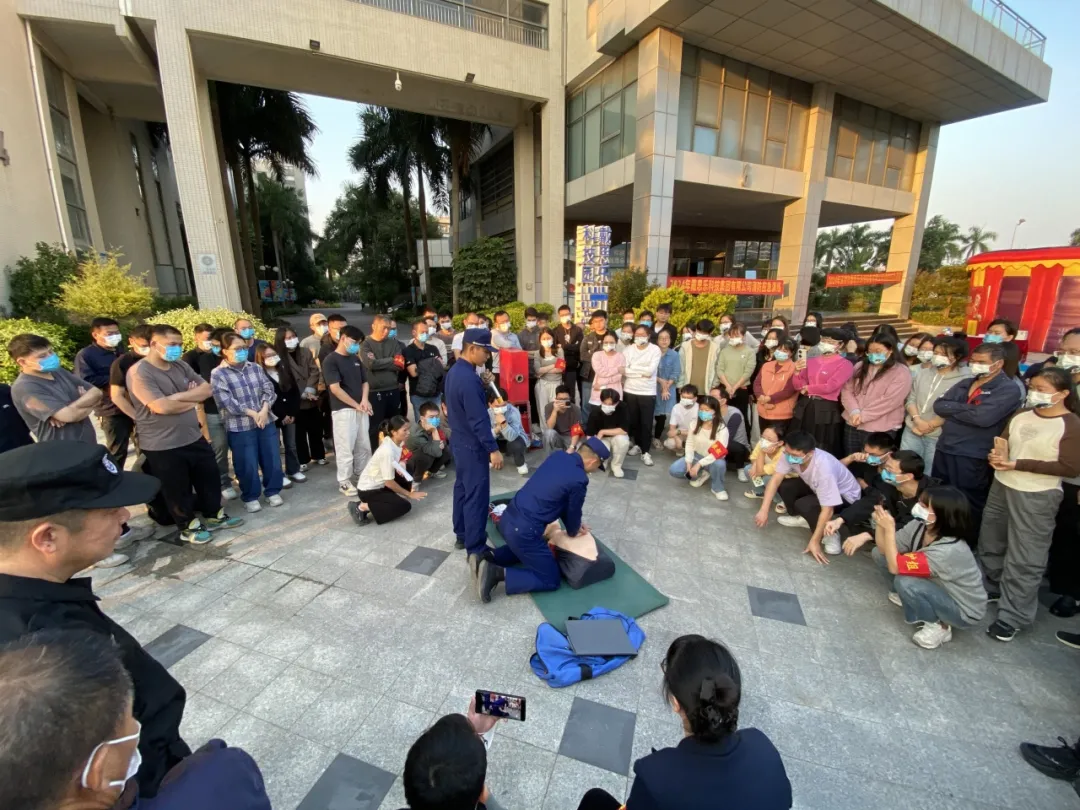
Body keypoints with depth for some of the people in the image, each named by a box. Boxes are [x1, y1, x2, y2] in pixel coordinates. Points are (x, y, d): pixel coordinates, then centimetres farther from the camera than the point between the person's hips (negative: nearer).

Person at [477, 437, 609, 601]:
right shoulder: (579, 480, -15)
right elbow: (573, 512, 3)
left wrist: (574, 524, 28)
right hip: (523, 531, -8)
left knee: (523, 548, 37)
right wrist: (574, 531, 25)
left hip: (507, 519, 8)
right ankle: (500, 574, -4)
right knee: (551, 580, 10)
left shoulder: (557, 456, 8)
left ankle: (489, 557, 15)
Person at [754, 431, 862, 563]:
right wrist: (764, 510, -25)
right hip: (818, 487, 7)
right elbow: (776, 479, -19)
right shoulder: (791, 454, -25)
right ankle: (803, 519, 10)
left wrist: (814, 541, -31)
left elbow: (827, 511, -36)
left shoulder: (824, 468, -41)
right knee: (783, 485, -13)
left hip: (846, 496, -7)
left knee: (803, 505, -30)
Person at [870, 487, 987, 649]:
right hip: (940, 587, 7)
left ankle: (938, 627, -5)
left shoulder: (948, 550, -36)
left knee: (904, 582, -33)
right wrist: (880, 523, -27)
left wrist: (889, 528, -35)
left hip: (963, 611, -7)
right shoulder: (919, 526, -15)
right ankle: (904, 597, 15)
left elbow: (894, 567, -36)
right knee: (879, 554, -6)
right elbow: (884, 549, -10)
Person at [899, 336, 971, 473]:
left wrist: (930, 425, -11)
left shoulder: (964, 380, -9)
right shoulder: (922, 373, 8)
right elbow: (910, 399, 6)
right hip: (912, 431, 4)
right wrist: (917, 419, -8)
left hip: (938, 436, -4)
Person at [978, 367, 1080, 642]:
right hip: (1001, 487, 6)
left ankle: (1013, 616, 13)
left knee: (1024, 559, 2)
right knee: (990, 545, 20)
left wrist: (1017, 464, -21)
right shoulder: (1022, 414, 4)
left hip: (1036, 497, -6)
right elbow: (1001, 442, 11)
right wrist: (997, 456, -12)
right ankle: (995, 589, 41)